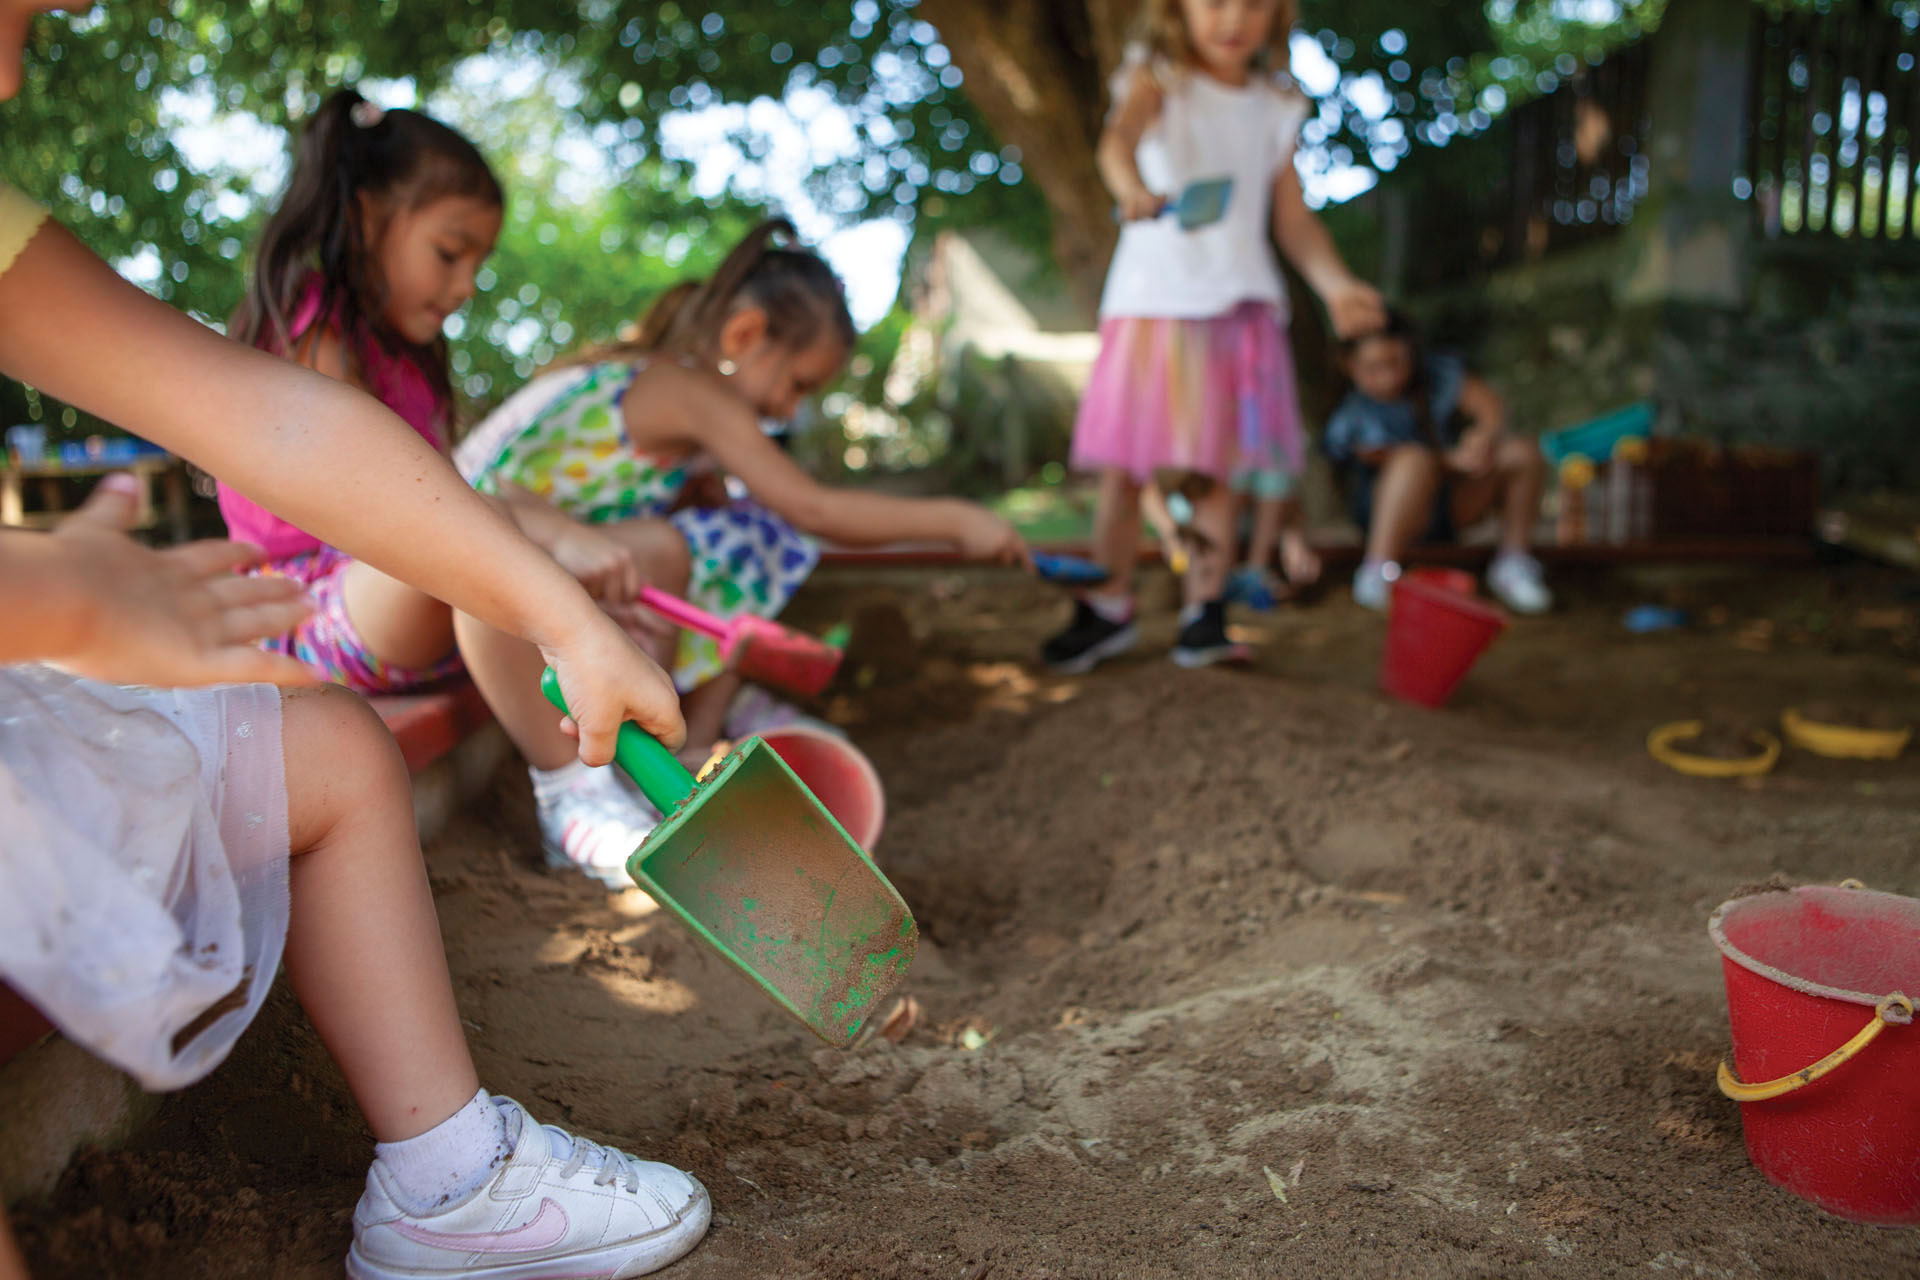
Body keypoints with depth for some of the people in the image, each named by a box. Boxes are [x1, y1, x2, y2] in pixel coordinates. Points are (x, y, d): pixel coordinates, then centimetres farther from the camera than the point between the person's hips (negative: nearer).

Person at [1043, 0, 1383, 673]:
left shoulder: (1277, 106, 15)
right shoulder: (1157, 79, 0)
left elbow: (1294, 219, 18)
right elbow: (1119, 137, -23)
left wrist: (1337, 285, 1)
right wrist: (1134, 189, -46)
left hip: (1242, 303, 4)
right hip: (1153, 297, -3)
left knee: (1219, 471, 2)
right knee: (1122, 467, -2)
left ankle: (1204, 615, 13)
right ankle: (1110, 608, 14)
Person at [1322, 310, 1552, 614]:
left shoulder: (1438, 372, -5)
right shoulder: (1351, 417, -16)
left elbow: (1491, 404, -10)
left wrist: (1485, 434, -33)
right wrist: (1455, 460, -35)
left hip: (1452, 503, 5)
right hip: (1390, 514, -5)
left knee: (1523, 452, -16)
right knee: (1416, 460, -38)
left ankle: (1513, 562, -2)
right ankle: (1378, 575, -37)